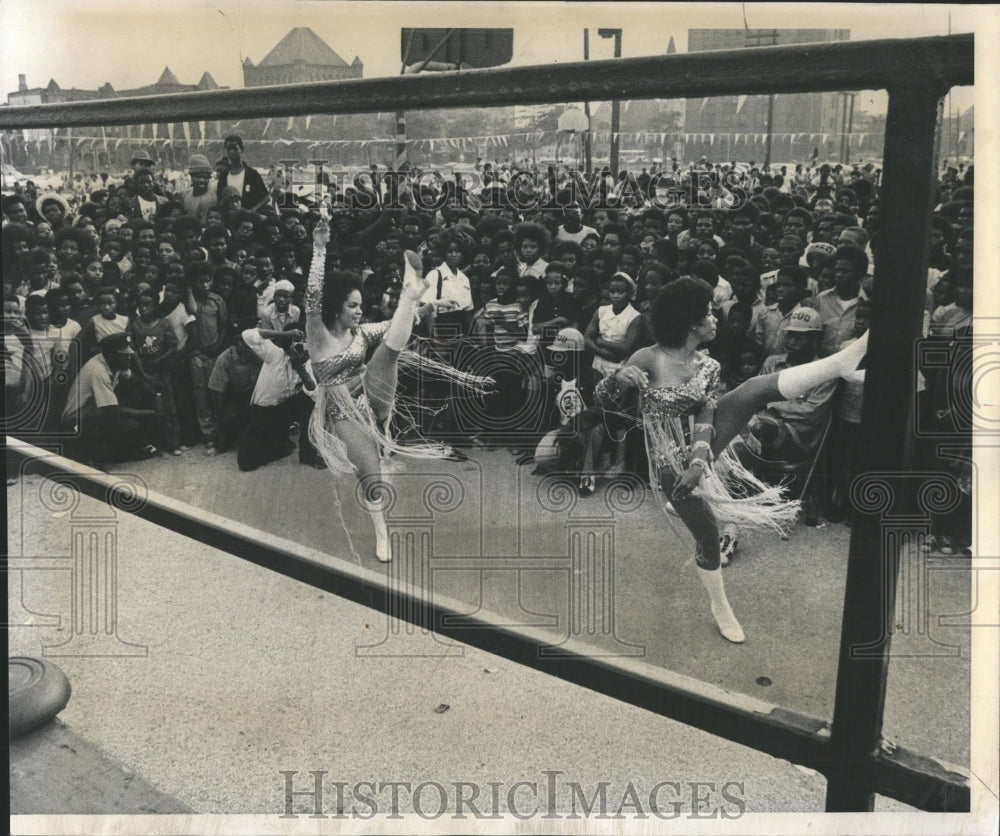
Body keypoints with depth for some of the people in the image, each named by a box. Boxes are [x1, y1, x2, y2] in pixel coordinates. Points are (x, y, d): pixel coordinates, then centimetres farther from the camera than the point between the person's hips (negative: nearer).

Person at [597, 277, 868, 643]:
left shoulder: (708, 368, -2)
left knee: (757, 388, -17)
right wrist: (617, 378, -35)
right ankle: (720, 608, 26)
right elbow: (602, 400, -13)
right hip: (672, 463, -4)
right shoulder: (647, 360, -16)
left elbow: (705, 418, -13)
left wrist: (700, 460, -30)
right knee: (707, 534, 1)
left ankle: (843, 361, -34)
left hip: (702, 446, 4)